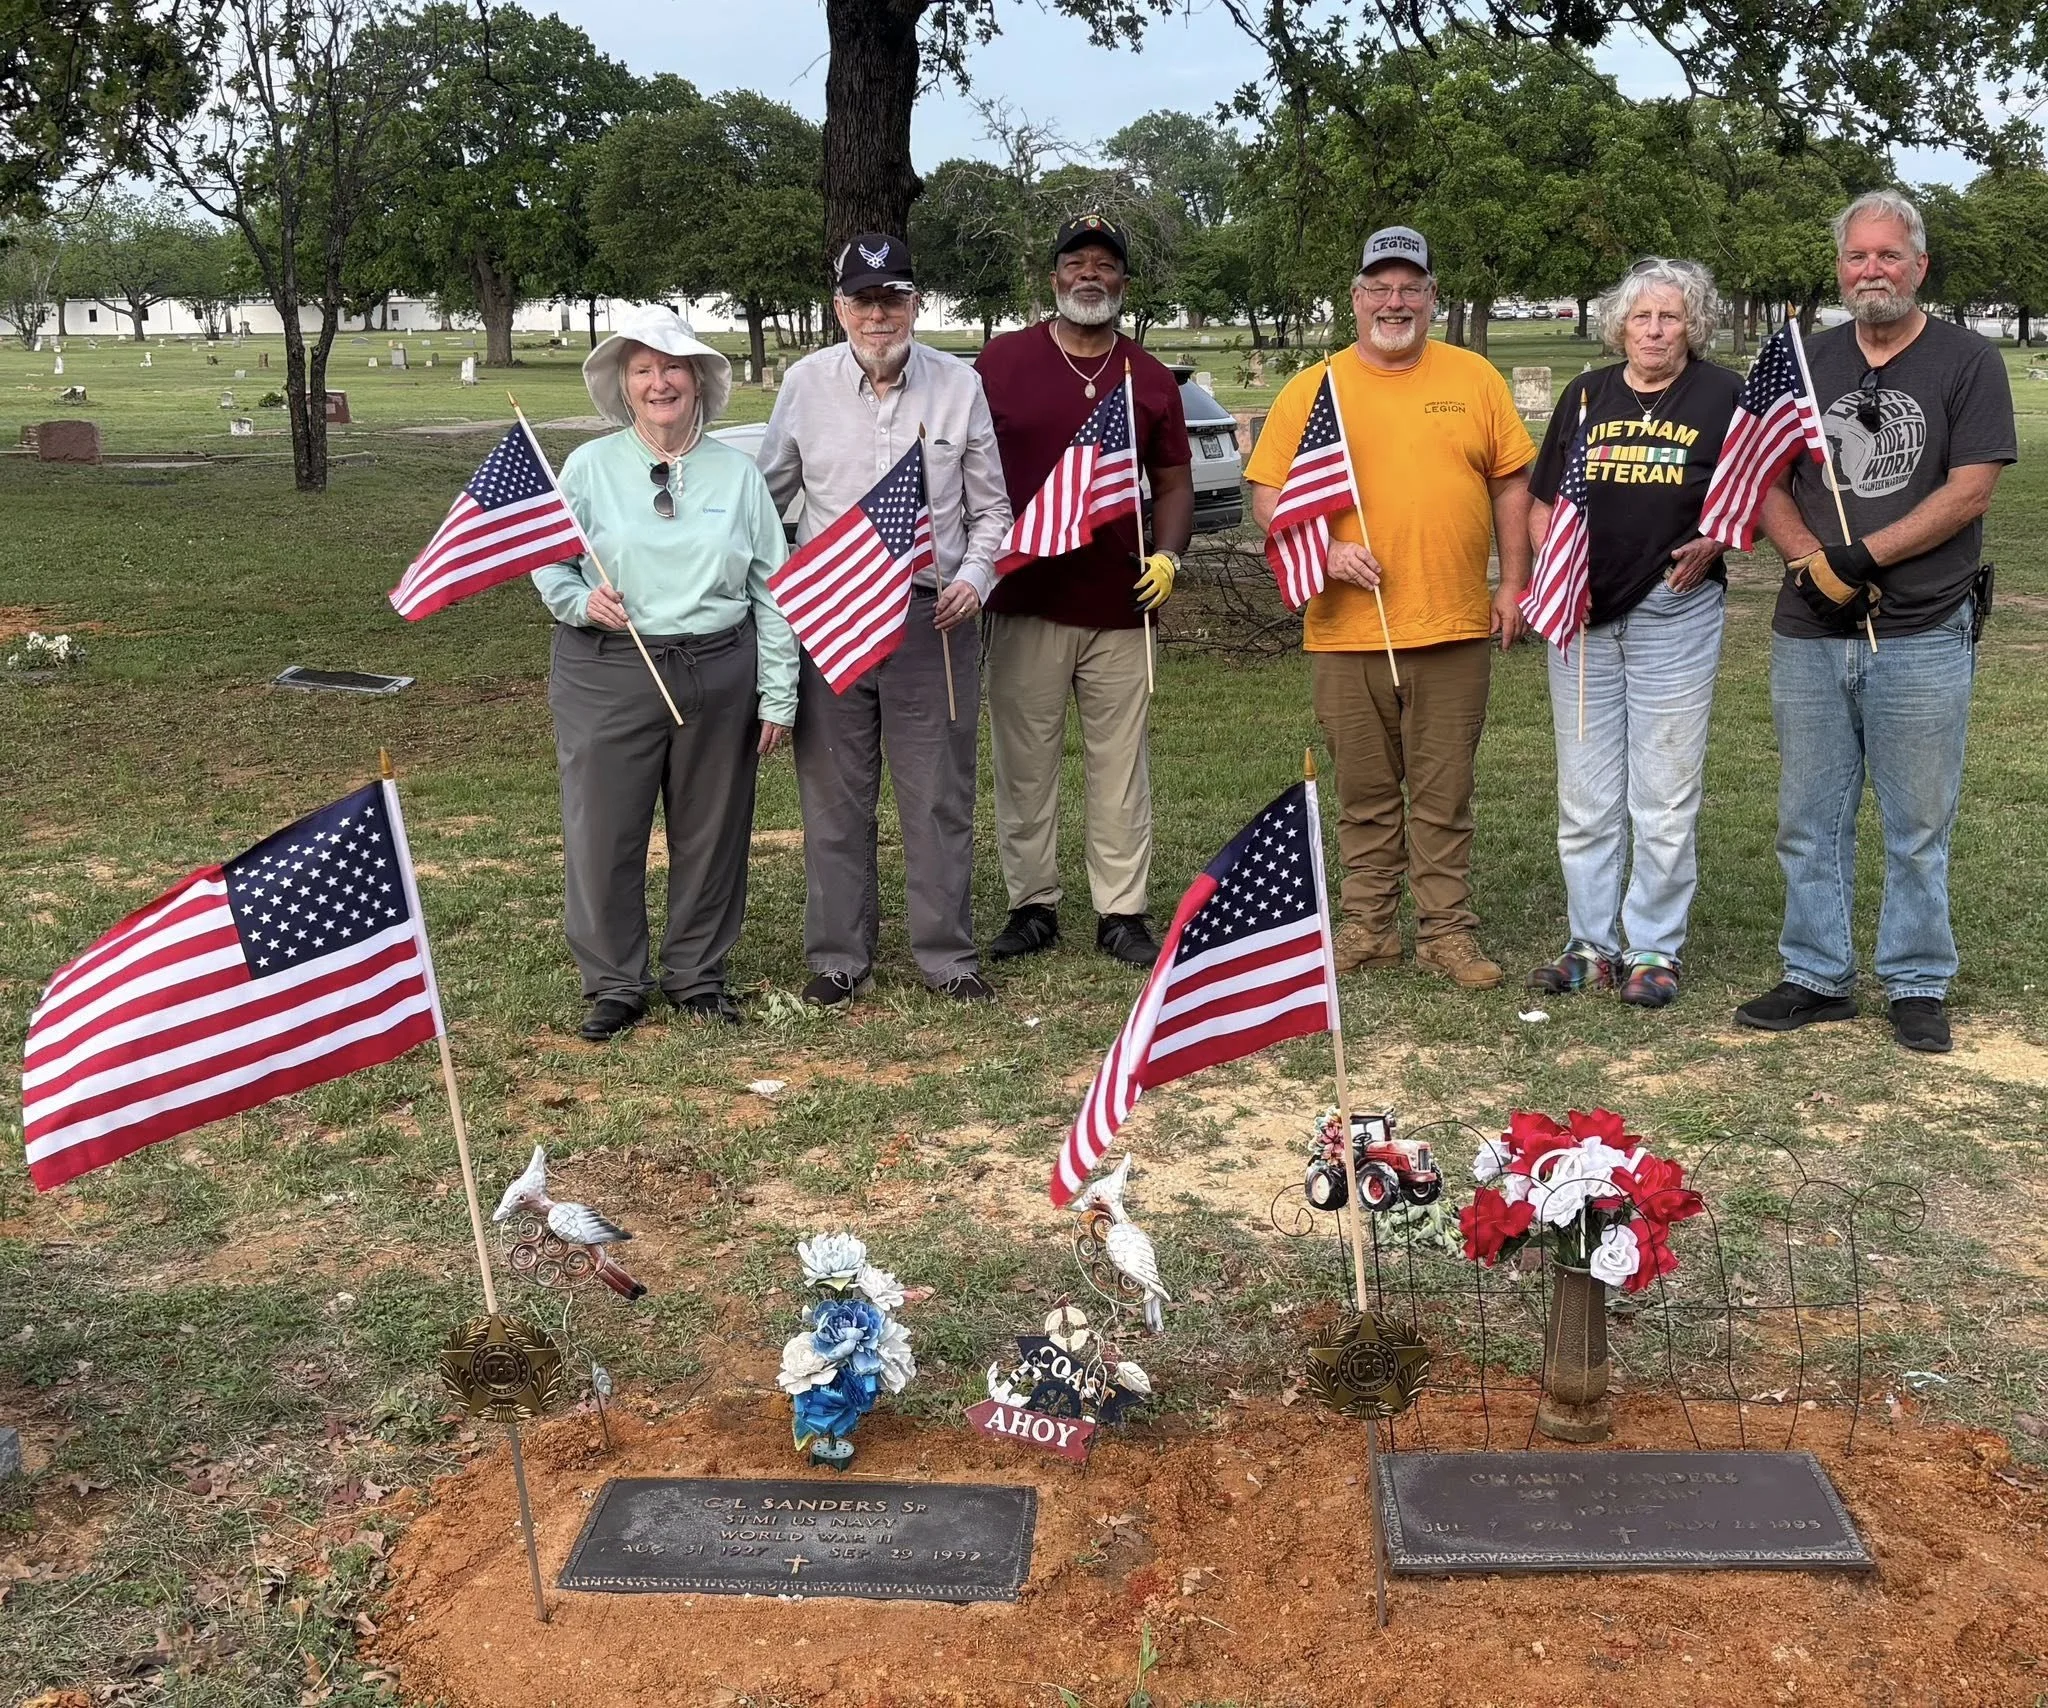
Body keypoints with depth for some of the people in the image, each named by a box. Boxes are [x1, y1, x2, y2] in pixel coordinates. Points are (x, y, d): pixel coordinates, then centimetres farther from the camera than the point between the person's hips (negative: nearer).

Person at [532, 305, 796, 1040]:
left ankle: (698, 974, 26)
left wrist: (778, 695, 3)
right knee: (603, 833, 2)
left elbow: (772, 589, 6)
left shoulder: (737, 473, 6)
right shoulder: (590, 466, 2)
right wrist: (581, 600, -14)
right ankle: (613, 985, 17)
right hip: (607, 676, -1)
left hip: (718, 676, 1)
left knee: (711, 832, 9)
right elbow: (547, 565, 8)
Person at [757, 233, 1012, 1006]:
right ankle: (838, 956, 19)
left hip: (933, 616, 0)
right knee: (834, 797, 7)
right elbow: (766, 493, 13)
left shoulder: (959, 385, 2)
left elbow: (991, 508, 8)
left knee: (939, 797, 5)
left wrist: (974, 578, -7)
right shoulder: (807, 383, 2)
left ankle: (948, 954, 17)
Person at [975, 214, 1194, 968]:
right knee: (1024, 762, 4)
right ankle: (1032, 904, 16)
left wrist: (1168, 554, -4)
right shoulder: (1002, 360, 4)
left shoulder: (1151, 379, 10)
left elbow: (1174, 481, 13)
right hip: (1025, 601, -1)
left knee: (1120, 764, 5)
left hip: (1120, 607, 1)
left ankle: (1122, 912, 12)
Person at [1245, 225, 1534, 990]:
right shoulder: (1312, 388, 4)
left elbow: (1511, 483, 10)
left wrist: (1514, 583, 5)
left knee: (1444, 794, 5)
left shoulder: (1474, 378, 7)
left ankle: (1447, 930, 14)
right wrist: (1323, 549, -13)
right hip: (1347, 631, 0)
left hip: (1453, 628, 0)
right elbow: (1267, 495, 2)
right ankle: (1367, 926, 19)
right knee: (1365, 794, 9)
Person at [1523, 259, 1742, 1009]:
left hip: (1676, 611, -3)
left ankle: (1655, 948, 11)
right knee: (1585, 792, 8)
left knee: (1666, 792, 1)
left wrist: (1713, 542, -16)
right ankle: (1592, 943, 19)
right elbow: (1541, 503, 13)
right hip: (1581, 612, 4)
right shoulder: (1586, 395, 10)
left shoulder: (1723, 395, 1)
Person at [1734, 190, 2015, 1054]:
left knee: (1918, 826, 4)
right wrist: (1809, 560, -10)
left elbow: (1969, 492, -9)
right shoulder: (1806, 360, 11)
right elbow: (1768, 484, 8)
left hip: (1923, 635, -3)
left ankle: (1918, 986, 16)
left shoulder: (1967, 362, 0)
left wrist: (1863, 557, -16)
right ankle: (1816, 977, 21)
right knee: (1808, 820, 10)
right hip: (1808, 634, 4)